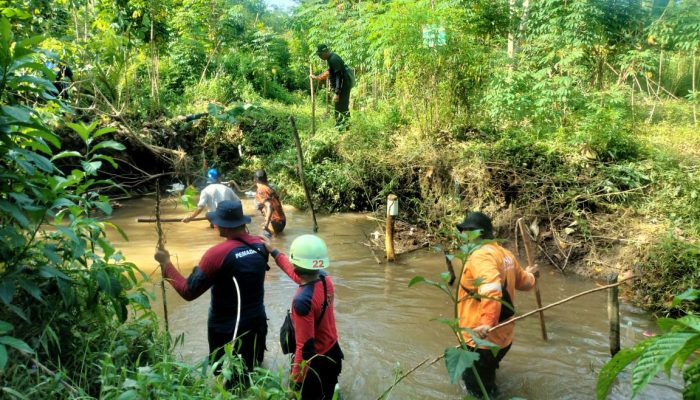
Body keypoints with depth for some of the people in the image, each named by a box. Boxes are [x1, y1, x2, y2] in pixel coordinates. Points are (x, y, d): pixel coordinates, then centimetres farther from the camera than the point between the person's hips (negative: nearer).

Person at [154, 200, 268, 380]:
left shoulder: (218, 253, -25)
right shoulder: (260, 245, -8)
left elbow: (188, 292, -19)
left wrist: (166, 263, -9)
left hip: (227, 329, -5)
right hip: (257, 323, 5)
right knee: (253, 372, 25)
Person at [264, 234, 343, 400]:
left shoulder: (303, 300, -33)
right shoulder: (325, 277, -10)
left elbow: (305, 347, -30)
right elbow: (298, 274, 12)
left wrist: (295, 380, -20)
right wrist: (273, 251, 18)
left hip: (315, 362, -7)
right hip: (333, 353, 7)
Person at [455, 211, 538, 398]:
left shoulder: (480, 256, -21)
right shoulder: (505, 254, 9)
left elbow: (491, 288, -37)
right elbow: (525, 283, 24)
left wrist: (488, 322, -44)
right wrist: (528, 274, 46)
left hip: (482, 339, -9)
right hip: (502, 337, 10)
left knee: (479, 392, 5)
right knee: (487, 385, 30)